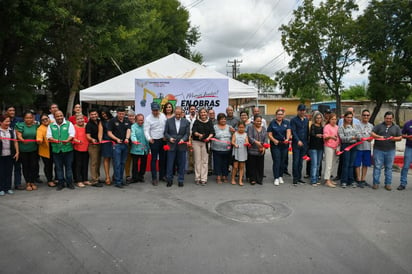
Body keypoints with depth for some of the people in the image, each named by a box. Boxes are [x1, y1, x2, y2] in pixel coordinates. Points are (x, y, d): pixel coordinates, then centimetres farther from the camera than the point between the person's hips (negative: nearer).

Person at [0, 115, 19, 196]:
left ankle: (8, 188, 16)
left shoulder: (12, 130, 8)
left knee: (9, 171, 6)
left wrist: (17, 152, 3)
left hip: (10, 155, 2)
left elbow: (15, 142, 8)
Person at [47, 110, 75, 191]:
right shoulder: (51, 126, 12)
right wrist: (54, 140, -16)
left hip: (67, 149, -2)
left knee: (68, 166, 3)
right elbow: (49, 136, 5)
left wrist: (67, 140, -22)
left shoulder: (69, 124, 6)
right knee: (58, 167, 7)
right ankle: (60, 183, 17)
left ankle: (69, 183, 13)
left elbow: (72, 134, -3)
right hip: (56, 150, 2)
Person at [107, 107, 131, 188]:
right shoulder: (112, 121, -2)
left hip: (125, 144, 5)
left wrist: (127, 138, -22)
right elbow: (109, 133, -4)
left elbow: (128, 130, -2)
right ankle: (117, 182, 0)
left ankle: (121, 179, 21)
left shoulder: (127, 121, 10)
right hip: (116, 145, -4)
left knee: (123, 163, 11)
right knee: (117, 163, -5)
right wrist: (117, 139, -19)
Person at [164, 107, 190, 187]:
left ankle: (180, 180, 17)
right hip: (171, 146, 0)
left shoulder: (186, 122, 3)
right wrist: (169, 138, -14)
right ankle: (169, 180, 16)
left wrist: (183, 139, -15)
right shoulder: (169, 121, 3)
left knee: (181, 164, 6)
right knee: (170, 164, 4)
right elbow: (165, 132, 4)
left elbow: (187, 133, 2)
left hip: (182, 146, 0)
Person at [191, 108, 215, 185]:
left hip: (205, 143, 1)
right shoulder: (197, 121, 2)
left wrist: (208, 137, -22)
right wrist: (199, 134, -29)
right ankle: (197, 178, 10)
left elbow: (212, 132, -3)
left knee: (205, 161, -1)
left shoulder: (209, 122, 6)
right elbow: (194, 131, -8)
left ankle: (204, 179, 4)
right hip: (196, 142, -1)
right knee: (197, 160, 3)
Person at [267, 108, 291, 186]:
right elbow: (269, 134, -2)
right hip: (275, 145, -2)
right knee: (276, 161, -7)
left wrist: (287, 139, -28)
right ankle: (276, 178, -1)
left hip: (284, 145, 2)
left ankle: (280, 176, 24)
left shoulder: (286, 123, 6)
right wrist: (274, 140, -20)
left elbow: (288, 132, -8)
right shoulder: (272, 123, 1)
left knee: (282, 161, 9)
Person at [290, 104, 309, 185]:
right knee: (296, 161, -4)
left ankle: (299, 177, 19)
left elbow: (307, 131, 15)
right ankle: (295, 178, 3)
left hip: (304, 144, 4)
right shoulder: (294, 120, -2)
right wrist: (298, 141, -22)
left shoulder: (307, 120, 13)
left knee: (301, 161, 10)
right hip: (296, 144, -4)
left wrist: (307, 142, 8)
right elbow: (293, 131, -10)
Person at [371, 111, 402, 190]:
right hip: (378, 150, -2)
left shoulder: (396, 127, 10)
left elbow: (400, 137, 9)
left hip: (390, 150, 2)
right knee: (377, 167, -1)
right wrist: (379, 136, -20)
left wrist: (394, 138, -12)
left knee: (389, 167, 7)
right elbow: (372, 134, -2)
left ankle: (388, 184, 15)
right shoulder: (379, 126, 5)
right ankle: (376, 183, 6)